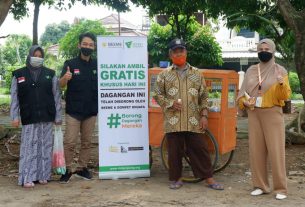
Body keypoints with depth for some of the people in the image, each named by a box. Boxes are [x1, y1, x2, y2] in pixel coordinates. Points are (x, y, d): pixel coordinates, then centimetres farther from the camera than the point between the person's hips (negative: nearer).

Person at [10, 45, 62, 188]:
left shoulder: (50, 74, 7)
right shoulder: (19, 75, 5)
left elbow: (57, 96, 5)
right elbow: (14, 97, 4)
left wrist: (58, 117, 1)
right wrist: (15, 116, -4)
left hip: (46, 117, 1)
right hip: (28, 118, -1)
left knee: (46, 147, 4)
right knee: (29, 147, -2)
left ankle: (43, 175, 14)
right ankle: (27, 178, 1)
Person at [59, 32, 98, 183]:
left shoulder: (97, 65, 7)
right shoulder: (70, 64, -2)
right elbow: (61, 85, -11)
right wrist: (65, 78, -33)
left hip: (91, 110, 3)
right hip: (73, 110, -3)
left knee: (86, 142, 10)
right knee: (70, 142, -5)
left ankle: (82, 168, 21)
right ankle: (68, 169, 6)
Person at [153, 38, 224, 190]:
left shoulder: (196, 74, 10)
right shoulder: (164, 74, 7)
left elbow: (204, 96, 10)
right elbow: (157, 95, 7)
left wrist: (204, 115, 1)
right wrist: (170, 103, -9)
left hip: (193, 121, 1)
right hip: (173, 121, -1)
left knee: (200, 149, 2)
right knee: (174, 151, 4)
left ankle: (209, 179, 11)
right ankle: (176, 178, 19)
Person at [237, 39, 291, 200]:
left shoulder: (280, 71, 1)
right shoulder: (251, 71, 10)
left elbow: (285, 96, -6)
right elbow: (243, 92, 16)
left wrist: (282, 84, -24)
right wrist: (244, 102, -4)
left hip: (272, 114, -4)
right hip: (254, 114, 4)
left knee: (276, 150, -6)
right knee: (256, 150, 4)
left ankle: (281, 188, 0)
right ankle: (261, 185, 14)